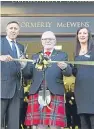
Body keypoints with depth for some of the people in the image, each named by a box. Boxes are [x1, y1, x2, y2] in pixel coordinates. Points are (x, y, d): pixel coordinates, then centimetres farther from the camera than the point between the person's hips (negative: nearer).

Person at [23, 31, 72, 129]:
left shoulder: (62, 55, 12)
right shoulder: (35, 56, 19)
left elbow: (69, 73, -2)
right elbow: (28, 75, 13)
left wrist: (65, 67, -25)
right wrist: (24, 65, -7)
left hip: (55, 94, -2)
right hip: (37, 94, 2)